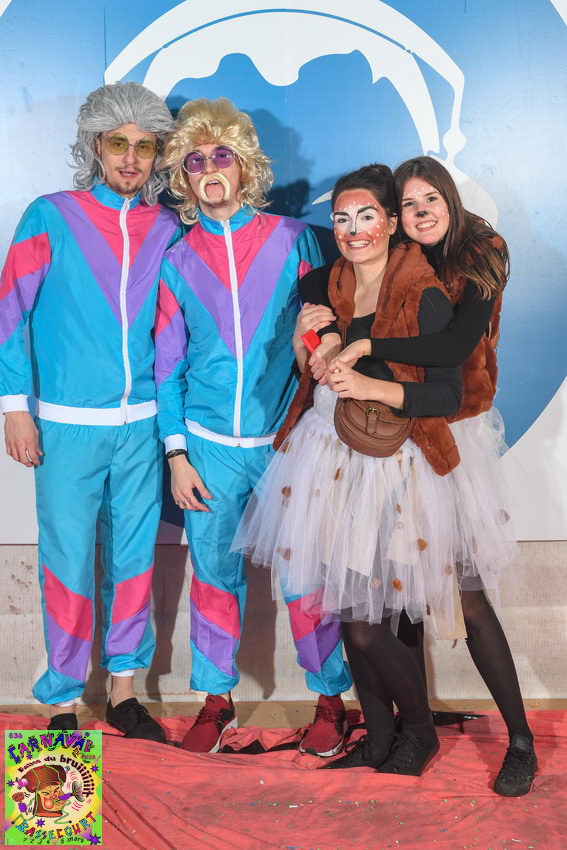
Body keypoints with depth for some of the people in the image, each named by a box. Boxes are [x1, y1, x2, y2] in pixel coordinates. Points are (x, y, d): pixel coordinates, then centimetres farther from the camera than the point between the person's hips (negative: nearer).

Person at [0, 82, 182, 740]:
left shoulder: (168, 229, 6)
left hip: (141, 424, 3)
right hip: (67, 424, -3)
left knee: (133, 556, 11)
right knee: (69, 562, 2)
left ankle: (123, 690, 26)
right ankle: (62, 702, 17)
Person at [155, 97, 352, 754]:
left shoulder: (291, 238, 2)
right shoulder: (177, 261, 7)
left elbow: (326, 320, 9)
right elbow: (168, 366, 7)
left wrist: (322, 327, -15)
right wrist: (176, 453, 1)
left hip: (286, 439, -1)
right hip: (210, 446, 2)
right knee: (213, 573, 8)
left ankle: (330, 697, 18)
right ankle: (216, 699, 24)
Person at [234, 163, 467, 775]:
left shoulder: (424, 297, -10)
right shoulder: (320, 287, 8)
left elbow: (449, 394, -13)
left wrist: (370, 386, -22)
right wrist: (304, 344, -2)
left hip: (390, 463, -6)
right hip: (326, 451, 6)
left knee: (365, 625, -5)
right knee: (342, 608, 10)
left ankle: (421, 732, 22)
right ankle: (378, 734, 30)